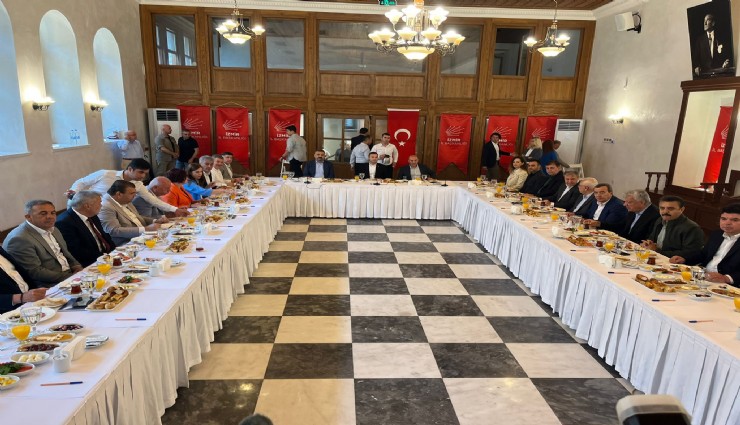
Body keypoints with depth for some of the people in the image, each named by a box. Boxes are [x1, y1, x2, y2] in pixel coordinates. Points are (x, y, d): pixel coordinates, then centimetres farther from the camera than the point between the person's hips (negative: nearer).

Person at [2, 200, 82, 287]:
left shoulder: (52, 230, 9)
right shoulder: (19, 239, -16)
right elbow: (35, 272, -18)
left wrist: (77, 267, -1)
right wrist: (70, 277, -20)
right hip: (50, 285, -8)